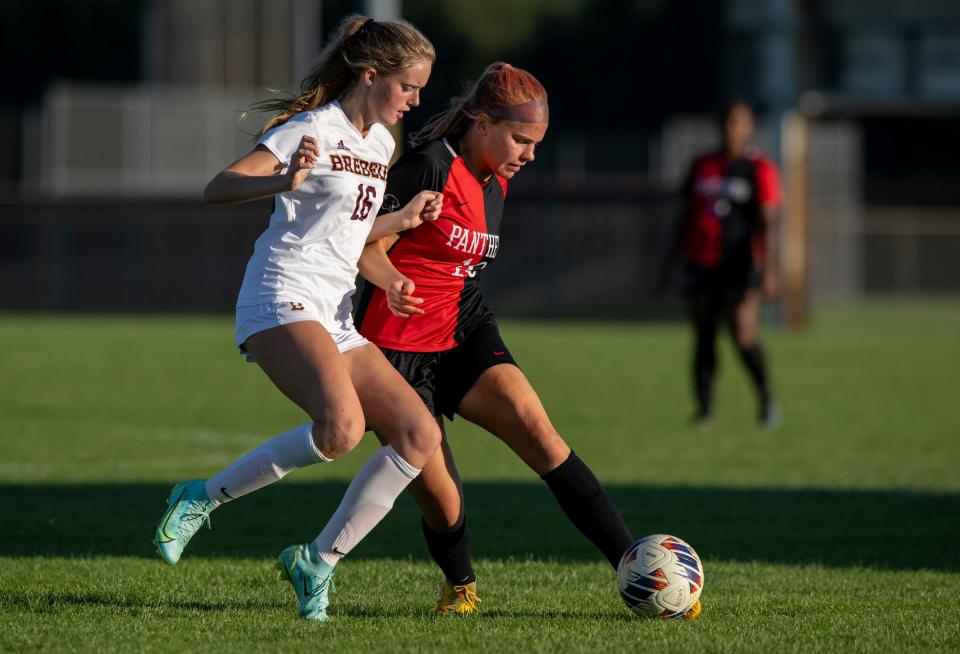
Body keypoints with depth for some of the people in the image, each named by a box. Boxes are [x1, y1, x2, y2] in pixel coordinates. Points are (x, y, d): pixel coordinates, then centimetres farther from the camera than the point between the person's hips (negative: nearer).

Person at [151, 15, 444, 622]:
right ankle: (203, 498, -16)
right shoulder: (314, 130, -7)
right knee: (341, 425, -32)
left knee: (420, 436, -5)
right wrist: (284, 181, -35)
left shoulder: (380, 143, 19)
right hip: (283, 300, -9)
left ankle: (319, 560, 2)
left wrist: (404, 219, 18)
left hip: (336, 319, 9)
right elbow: (217, 188, -17)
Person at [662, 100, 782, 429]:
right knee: (703, 337, 1)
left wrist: (769, 270, -14)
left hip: (740, 265, -4)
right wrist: (670, 261, 19)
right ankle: (704, 410, 5)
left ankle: (766, 399, 6)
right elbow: (687, 216, 21)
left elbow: (768, 223, -6)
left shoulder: (759, 168, 0)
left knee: (743, 336, -15)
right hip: (702, 263, 5)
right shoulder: (702, 166, 14)